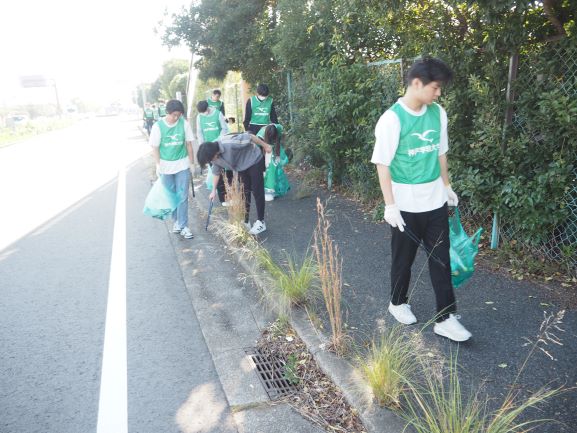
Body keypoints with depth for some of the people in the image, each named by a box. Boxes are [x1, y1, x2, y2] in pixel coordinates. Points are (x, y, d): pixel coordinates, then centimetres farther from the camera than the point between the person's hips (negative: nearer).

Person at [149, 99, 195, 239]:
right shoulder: (158, 126, -9)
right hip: (166, 167, 0)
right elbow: (155, 148, -3)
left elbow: (189, 144, 1)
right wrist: (158, 165, -9)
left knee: (182, 197, 0)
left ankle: (183, 226, 7)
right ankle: (176, 221, 28)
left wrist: (191, 163, 4)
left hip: (182, 165, 0)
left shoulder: (184, 123, -7)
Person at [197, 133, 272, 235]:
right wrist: (214, 190, 10)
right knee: (244, 194, 9)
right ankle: (245, 222, 19)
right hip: (242, 167, 7)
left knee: (257, 192, -3)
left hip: (254, 161, -7)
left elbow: (250, 137, -27)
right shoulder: (214, 154, -11)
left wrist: (265, 146, -16)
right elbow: (216, 172, 5)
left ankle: (261, 222, 6)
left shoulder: (230, 144, -37)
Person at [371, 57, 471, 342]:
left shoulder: (438, 113, 3)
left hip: (435, 202, 5)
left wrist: (446, 186, 19)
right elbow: (382, 164, -14)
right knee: (403, 259, 12)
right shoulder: (392, 119, -15)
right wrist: (390, 205, -17)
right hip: (406, 205, -5)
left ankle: (445, 318, 18)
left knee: (441, 260, 8)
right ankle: (398, 303, 35)